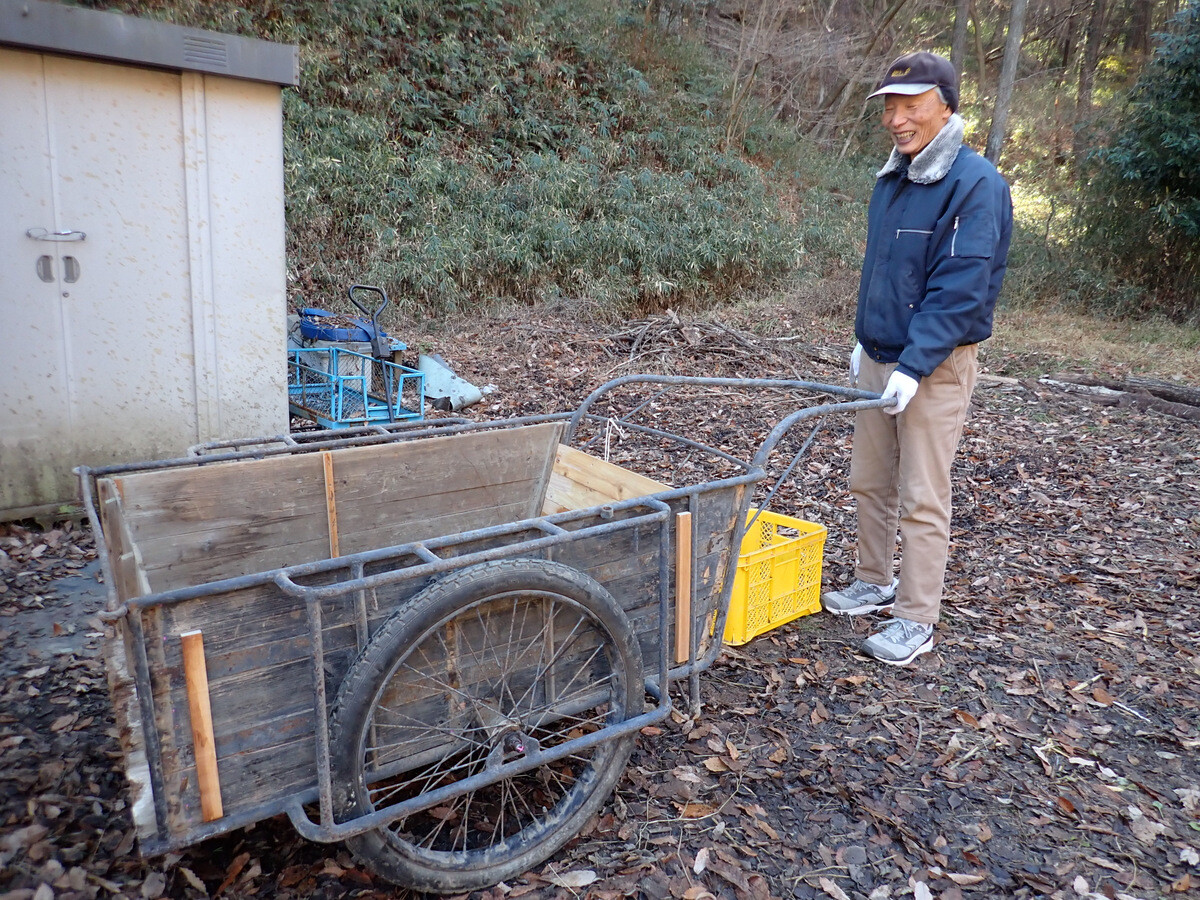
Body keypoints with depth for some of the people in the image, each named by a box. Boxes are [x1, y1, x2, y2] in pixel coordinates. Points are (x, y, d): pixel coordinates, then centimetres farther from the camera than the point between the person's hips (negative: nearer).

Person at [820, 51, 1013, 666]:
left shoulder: (976, 184, -14)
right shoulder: (891, 179, 11)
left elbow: (959, 289, -21)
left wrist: (914, 367, -25)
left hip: (936, 364, -7)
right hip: (879, 356, 8)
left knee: (922, 498, -1)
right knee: (869, 482, 14)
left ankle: (916, 620, 11)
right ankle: (875, 585, 31)